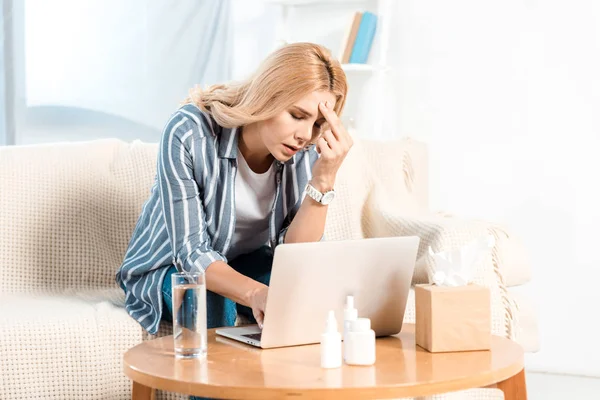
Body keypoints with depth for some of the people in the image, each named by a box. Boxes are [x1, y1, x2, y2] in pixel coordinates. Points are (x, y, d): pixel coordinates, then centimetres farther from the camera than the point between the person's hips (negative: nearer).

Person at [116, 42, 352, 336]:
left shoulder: (309, 148, -17)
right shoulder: (189, 133, -29)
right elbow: (191, 253, -29)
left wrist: (324, 179, -35)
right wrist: (255, 293, -48)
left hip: (250, 262, 3)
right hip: (171, 266, -3)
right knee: (209, 298, -35)